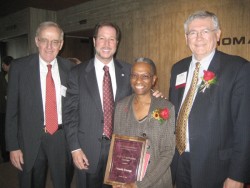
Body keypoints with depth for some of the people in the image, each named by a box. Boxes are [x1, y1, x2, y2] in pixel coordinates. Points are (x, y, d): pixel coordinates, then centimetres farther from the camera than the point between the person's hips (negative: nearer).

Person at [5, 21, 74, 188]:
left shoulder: (70, 68, -1)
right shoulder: (19, 67, -5)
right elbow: (12, 109, -4)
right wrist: (13, 146, -5)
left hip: (62, 138, 1)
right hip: (31, 140, -1)